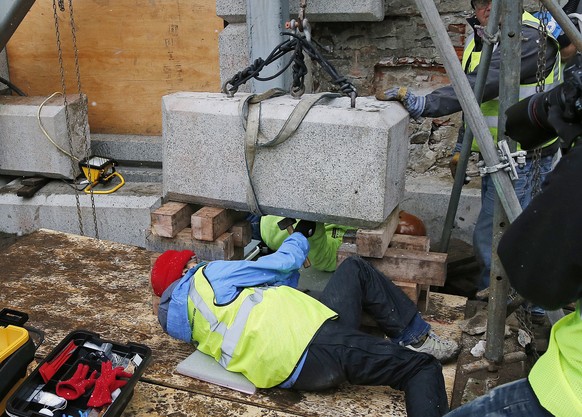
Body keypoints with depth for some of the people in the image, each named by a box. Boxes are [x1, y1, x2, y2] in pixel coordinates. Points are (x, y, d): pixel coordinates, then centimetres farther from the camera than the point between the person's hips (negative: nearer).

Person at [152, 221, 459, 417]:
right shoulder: (209, 277, -3)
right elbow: (283, 264, 5)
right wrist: (300, 235, 24)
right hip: (313, 342, -8)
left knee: (355, 269, 21)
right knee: (422, 368, -4)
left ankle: (415, 338, 19)